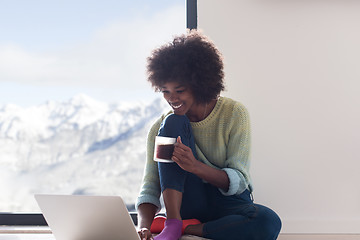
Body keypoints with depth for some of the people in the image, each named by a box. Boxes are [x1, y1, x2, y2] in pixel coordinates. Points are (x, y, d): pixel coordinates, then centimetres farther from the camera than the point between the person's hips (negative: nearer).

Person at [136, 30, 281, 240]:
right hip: (188, 204, 1)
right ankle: (173, 223, -23)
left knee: (268, 223, -37)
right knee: (173, 123, -19)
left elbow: (238, 181, -13)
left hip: (229, 202, -1)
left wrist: (195, 166, -32)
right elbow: (150, 189, -7)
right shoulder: (161, 127, -2)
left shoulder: (234, 114, -8)